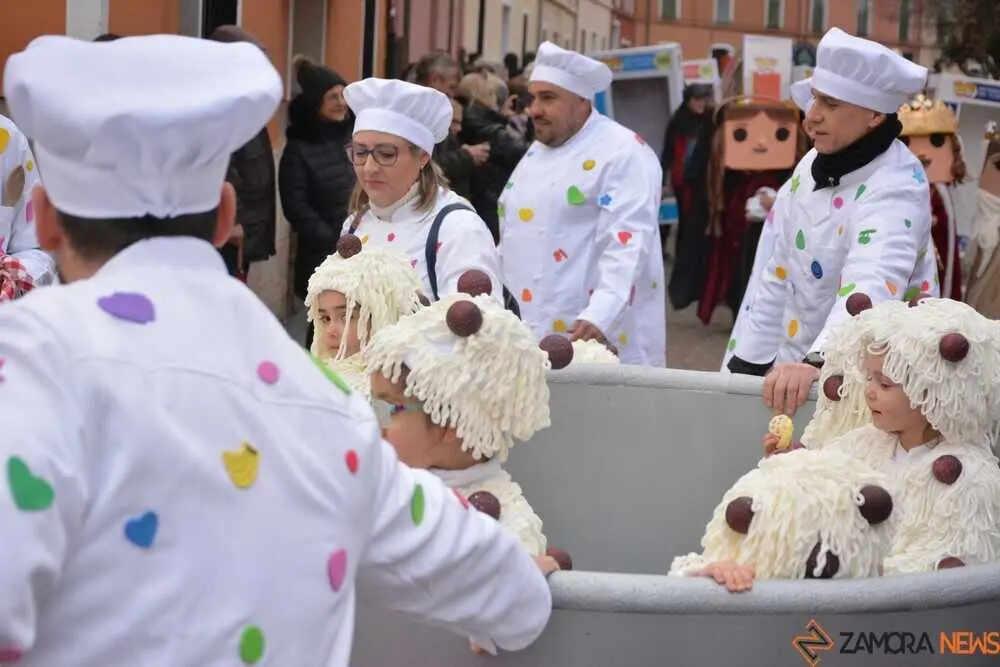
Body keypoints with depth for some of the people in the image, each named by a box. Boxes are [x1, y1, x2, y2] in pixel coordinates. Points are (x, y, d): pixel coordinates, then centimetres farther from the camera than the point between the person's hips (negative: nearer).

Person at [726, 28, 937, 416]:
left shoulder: (894, 190, -23)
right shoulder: (814, 164, 2)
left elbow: (870, 292, -41)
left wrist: (817, 363, -56)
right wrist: (747, 363, 9)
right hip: (793, 369, 7)